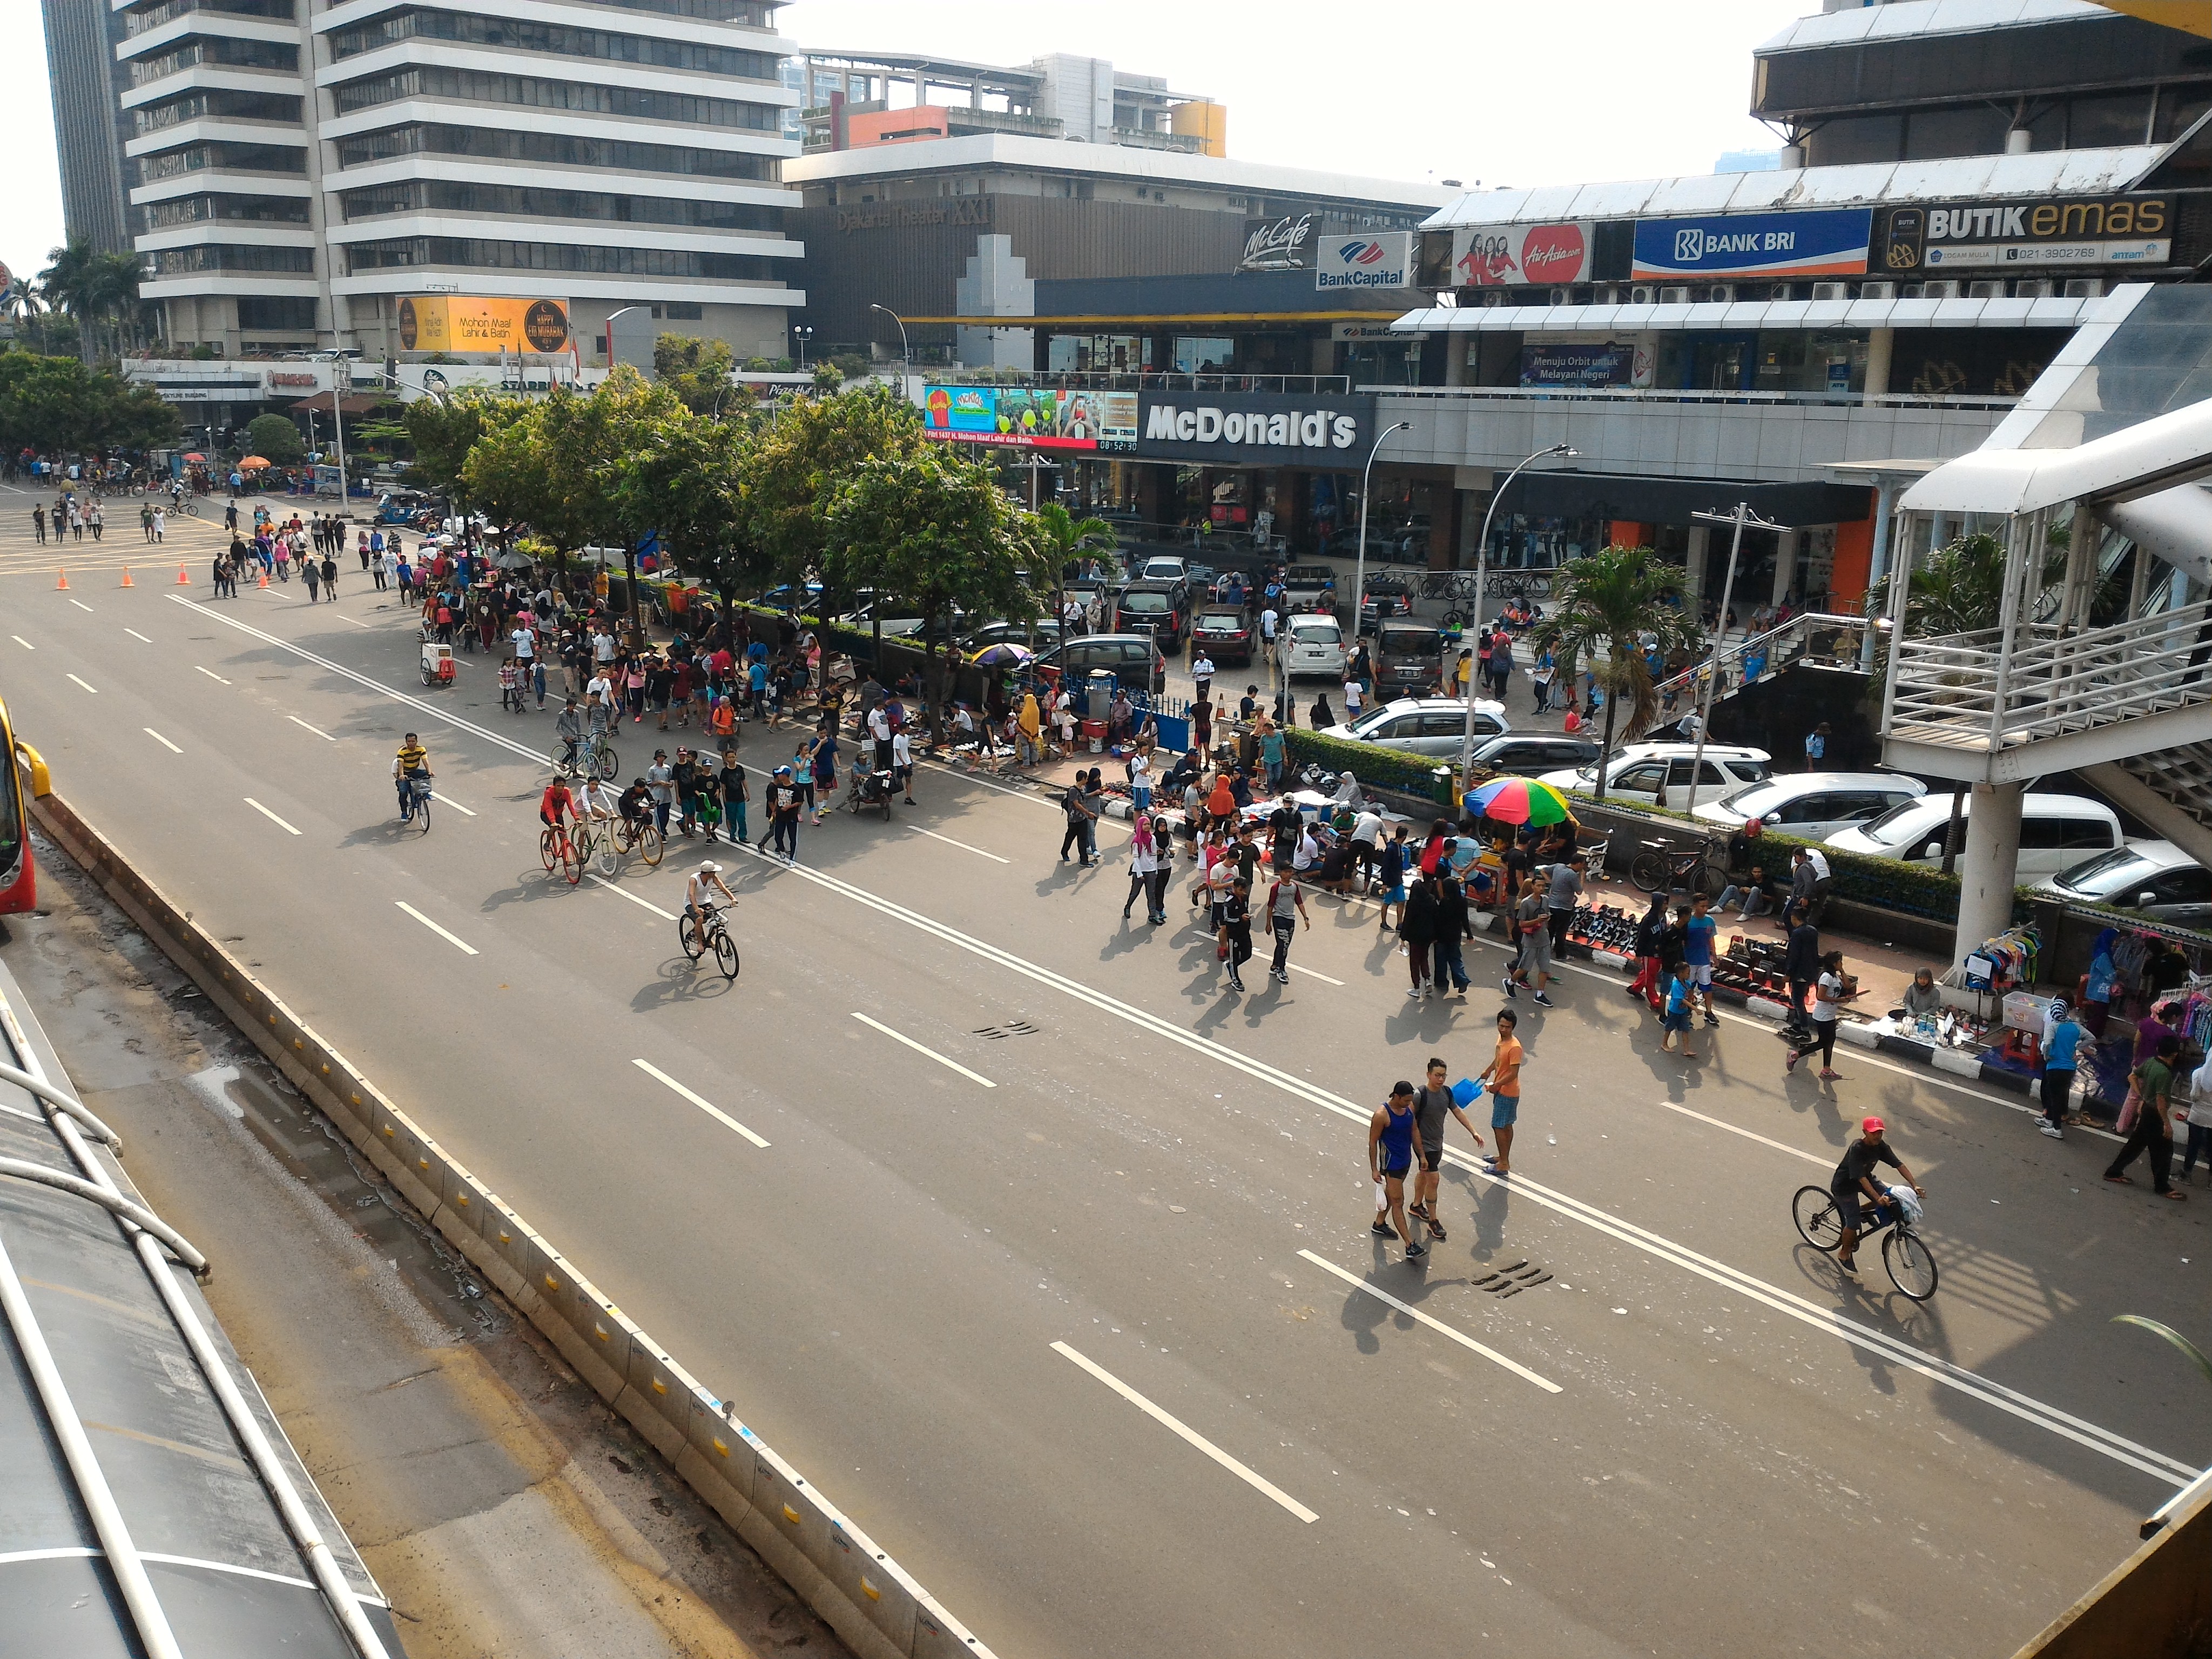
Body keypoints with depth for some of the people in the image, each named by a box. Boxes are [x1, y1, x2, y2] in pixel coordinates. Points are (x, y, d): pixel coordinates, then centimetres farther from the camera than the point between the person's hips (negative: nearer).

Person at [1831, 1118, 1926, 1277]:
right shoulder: (1857, 1149, -32)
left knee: (1889, 1200, -12)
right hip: (1845, 1185, -7)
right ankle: (1844, 1255, 7)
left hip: (1866, 1178, 7)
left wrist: (1915, 1185, -27)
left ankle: (1862, 1211, 15)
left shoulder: (1881, 1146, -13)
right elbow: (1861, 1178, -37)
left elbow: (1899, 1165, -15)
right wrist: (1878, 1198, -46)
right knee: (1854, 1222, -17)